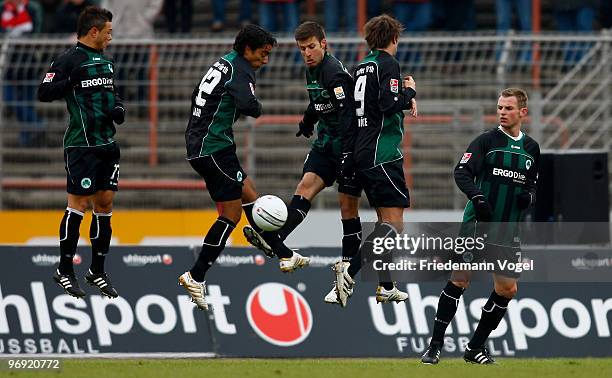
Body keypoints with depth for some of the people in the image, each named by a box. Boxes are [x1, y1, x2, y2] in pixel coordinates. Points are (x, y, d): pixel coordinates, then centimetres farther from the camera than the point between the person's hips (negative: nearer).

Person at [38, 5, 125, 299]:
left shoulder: (105, 61, 15)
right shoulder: (68, 60, -9)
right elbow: (44, 93, -14)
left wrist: (119, 109, 8)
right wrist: (71, 81, -28)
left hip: (107, 143, 8)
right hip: (81, 145, -8)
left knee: (105, 203, 8)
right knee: (79, 204, -7)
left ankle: (97, 271, 16)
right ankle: (64, 271, 3)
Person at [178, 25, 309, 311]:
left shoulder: (223, 63, 16)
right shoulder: (240, 69, -13)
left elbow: (196, 96, 26)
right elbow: (249, 105, -28)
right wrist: (256, 108, -6)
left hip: (198, 145, 10)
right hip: (215, 147, -10)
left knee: (249, 195, 18)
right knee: (231, 214, -6)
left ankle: (285, 256, 26)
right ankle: (196, 277, -8)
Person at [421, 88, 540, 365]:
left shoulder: (531, 149, 12)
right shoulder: (486, 141, -2)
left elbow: (532, 184, 22)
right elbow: (461, 172, -10)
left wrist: (529, 197, -1)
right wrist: (477, 196, -27)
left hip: (507, 230, 5)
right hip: (476, 225, -5)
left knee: (507, 289, 1)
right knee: (459, 280, -9)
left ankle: (476, 347, 15)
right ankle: (435, 346, -4)